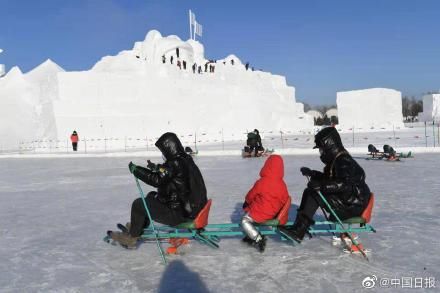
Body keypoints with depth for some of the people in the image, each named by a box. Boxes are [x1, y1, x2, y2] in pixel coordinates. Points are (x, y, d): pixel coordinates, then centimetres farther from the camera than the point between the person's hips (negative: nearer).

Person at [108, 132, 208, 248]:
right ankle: (139, 226, 35)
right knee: (151, 196, 25)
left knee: (138, 204, -3)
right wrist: (157, 168, 20)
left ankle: (131, 238, 12)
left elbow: (157, 180, -28)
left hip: (178, 214, -10)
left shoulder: (176, 163, -23)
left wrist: (136, 170, -17)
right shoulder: (186, 159, 6)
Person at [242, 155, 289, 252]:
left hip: (260, 213, -7)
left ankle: (258, 239, -5)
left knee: (245, 221, 8)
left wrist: (246, 202, 16)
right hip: (273, 214, 7)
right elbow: (284, 200, 3)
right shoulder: (282, 185, -5)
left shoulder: (261, 182, -21)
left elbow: (251, 196, -7)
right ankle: (251, 236, 25)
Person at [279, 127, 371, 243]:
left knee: (315, 194, -22)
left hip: (353, 205, -10)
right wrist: (312, 173, 9)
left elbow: (345, 184, -34)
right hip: (345, 199, 10)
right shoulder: (335, 159, 11)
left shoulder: (344, 161, -19)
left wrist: (321, 185, -37)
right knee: (308, 192, 5)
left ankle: (299, 232, -20)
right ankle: (300, 226, -3)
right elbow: (328, 178, 23)